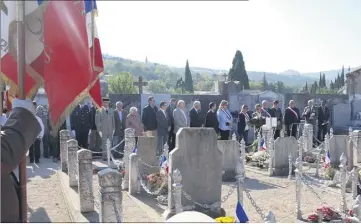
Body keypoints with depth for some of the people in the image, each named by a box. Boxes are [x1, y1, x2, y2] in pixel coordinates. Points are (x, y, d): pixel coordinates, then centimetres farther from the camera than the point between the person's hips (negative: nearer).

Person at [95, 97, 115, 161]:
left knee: (110, 144, 2)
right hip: (103, 131, -4)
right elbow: (97, 121, -4)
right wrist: (99, 130, -9)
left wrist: (113, 129, 10)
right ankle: (104, 156, 3)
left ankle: (109, 156, 7)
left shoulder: (111, 111, 13)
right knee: (104, 144, -2)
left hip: (110, 131, 4)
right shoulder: (99, 111, -1)